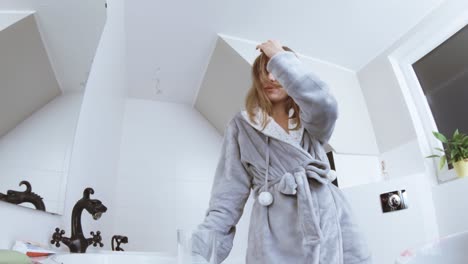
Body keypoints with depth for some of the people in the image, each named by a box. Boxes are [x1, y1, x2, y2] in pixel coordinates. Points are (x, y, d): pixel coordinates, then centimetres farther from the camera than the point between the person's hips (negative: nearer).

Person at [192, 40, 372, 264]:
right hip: (279, 234, -2)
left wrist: (280, 57, -5)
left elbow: (325, 106, -13)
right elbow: (227, 198, 1)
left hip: (331, 223, 3)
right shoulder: (241, 126, 7)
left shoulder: (311, 123, 14)